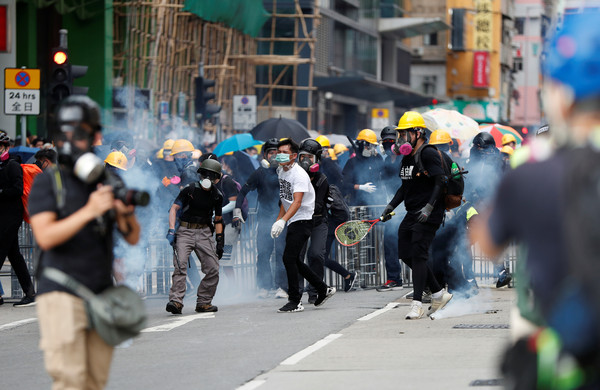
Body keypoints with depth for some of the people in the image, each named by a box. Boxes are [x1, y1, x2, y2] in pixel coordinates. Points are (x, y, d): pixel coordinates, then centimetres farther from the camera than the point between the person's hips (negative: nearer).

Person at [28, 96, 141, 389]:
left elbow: (133, 238, 8)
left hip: (102, 296, 5)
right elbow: (45, 237, -15)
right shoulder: (47, 182, -1)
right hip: (61, 295, -5)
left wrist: (126, 213, -14)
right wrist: (89, 211, -24)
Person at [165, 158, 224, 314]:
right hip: (185, 231, -4)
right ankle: (176, 301, -25)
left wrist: (220, 241, 12)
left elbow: (218, 220, 17)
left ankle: (203, 302, 9)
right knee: (180, 265, -19)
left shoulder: (217, 196, 6)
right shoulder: (190, 189, -5)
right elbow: (174, 208, -6)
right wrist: (171, 230, -16)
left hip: (204, 233, 4)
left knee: (213, 269, -3)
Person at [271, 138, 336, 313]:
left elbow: (297, 202, -31)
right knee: (294, 260, 11)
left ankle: (295, 301, -9)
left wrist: (282, 221, -43)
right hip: (292, 221, 9)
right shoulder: (281, 171, 9)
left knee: (289, 258, -14)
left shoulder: (299, 175, -20)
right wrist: (278, 220, 19)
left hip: (303, 219, -9)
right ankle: (323, 290, 24)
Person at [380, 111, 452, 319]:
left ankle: (417, 304, -10)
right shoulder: (407, 157, 15)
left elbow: (440, 183, -18)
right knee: (406, 255, 7)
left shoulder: (429, 154, -12)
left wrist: (429, 207, -26)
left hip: (428, 216, -9)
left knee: (418, 255, -13)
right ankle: (438, 293, 18)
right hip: (412, 214, 9)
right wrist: (391, 206, 15)